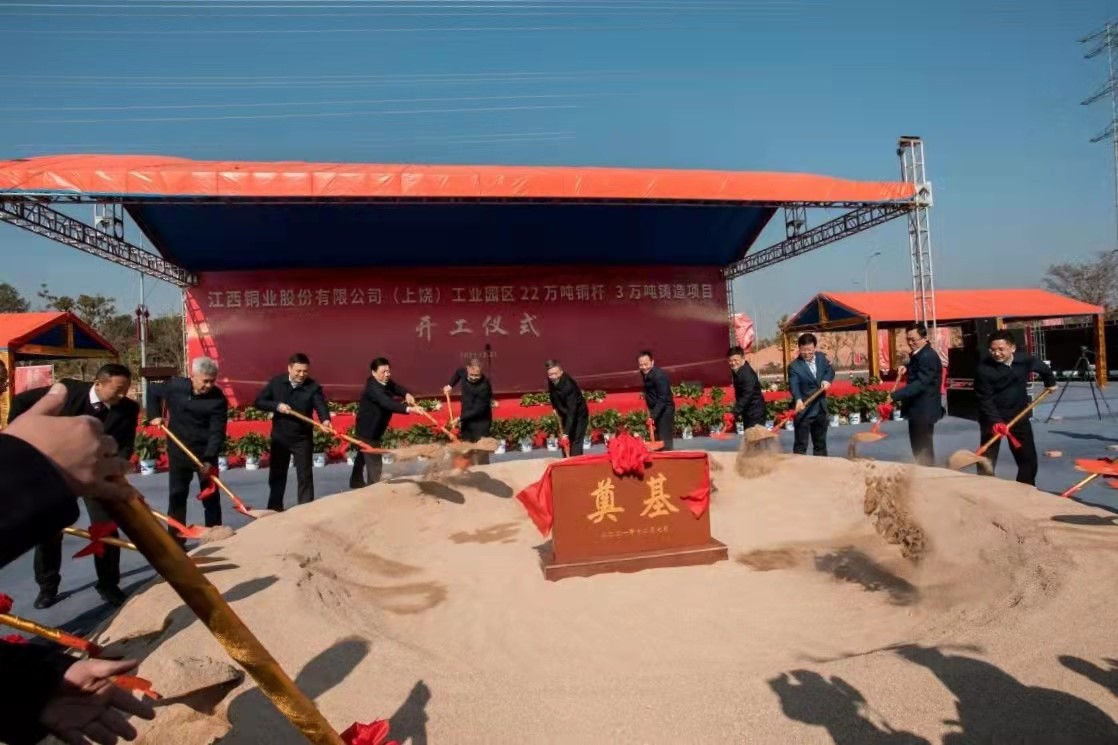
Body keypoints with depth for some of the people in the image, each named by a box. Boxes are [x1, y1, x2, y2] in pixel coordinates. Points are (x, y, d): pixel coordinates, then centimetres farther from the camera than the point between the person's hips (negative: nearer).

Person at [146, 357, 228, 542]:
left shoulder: (218, 399, -16)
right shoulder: (174, 386, -8)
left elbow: (217, 432, -20)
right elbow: (153, 391, 14)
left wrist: (210, 458, -30)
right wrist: (154, 415, 2)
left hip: (205, 452, -2)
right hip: (178, 451, 2)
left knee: (210, 496, 4)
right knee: (176, 495, 9)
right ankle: (175, 539, 19)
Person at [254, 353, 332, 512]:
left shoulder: (313, 387, -12)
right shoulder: (276, 382, -3)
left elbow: (321, 406, -26)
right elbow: (259, 402, -2)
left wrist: (325, 420, -47)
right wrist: (277, 405, -20)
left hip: (303, 439, -3)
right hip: (279, 437, 3)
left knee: (305, 476, 0)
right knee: (276, 474, 15)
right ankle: (274, 509, 30)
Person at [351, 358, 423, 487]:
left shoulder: (386, 382, -5)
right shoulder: (373, 388, -34)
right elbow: (388, 403, -49)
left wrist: (406, 394, -25)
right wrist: (408, 408, -62)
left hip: (372, 428, 11)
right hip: (368, 430, -11)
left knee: (364, 454, 28)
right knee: (374, 462, -10)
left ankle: (356, 481, 49)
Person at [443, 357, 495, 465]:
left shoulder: (484, 385, -28)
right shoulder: (463, 372, -8)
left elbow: (479, 409, -27)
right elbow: (458, 372, 20)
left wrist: (461, 418, -26)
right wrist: (450, 385, 8)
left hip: (480, 422, -7)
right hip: (466, 420, 7)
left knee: (481, 455, -4)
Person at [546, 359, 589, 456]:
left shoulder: (568, 385, -36)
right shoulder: (551, 381, -13)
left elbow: (572, 412, -39)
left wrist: (566, 433, -44)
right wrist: (555, 408, 2)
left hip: (579, 415, -7)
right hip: (565, 415, 7)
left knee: (575, 444, -15)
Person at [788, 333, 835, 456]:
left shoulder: (822, 357, 5)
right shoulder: (794, 366, -15)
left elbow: (830, 370, 9)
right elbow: (794, 385, -27)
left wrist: (827, 380, -15)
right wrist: (798, 400, -46)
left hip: (820, 408, 6)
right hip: (804, 410, -6)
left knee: (820, 442, 18)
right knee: (801, 444, -4)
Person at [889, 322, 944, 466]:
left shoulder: (928, 356, -19)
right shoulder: (917, 354, 12)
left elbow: (921, 383, -28)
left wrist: (895, 395, -33)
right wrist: (906, 368, 7)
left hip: (924, 410, -10)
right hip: (916, 409, 10)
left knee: (923, 449, -4)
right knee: (918, 447, 16)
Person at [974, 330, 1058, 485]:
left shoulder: (1025, 360, -8)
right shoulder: (984, 369, -21)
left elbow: (1043, 368, 16)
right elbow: (985, 400, -23)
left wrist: (1050, 382, 32)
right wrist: (995, 420, -33)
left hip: (1019, 415, 4)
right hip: (992, 418, -4)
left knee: (1028, 458, 9)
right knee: (987, 461, -3)